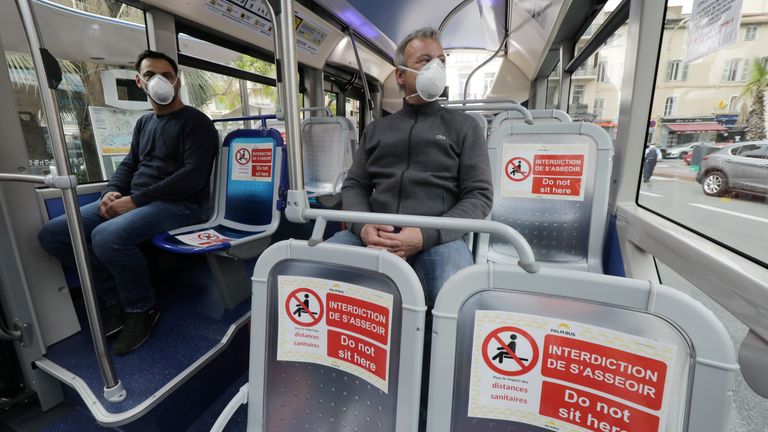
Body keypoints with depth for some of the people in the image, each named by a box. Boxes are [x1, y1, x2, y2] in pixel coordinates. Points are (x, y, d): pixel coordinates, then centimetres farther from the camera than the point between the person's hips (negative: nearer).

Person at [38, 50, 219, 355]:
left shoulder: (195, 122, -5)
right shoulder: (143, 123, 21)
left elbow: (193, 176, -17)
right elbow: (129, 165, 23)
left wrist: (136, 199, -18)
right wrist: (112, 192, 0)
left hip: (179, 205, -8)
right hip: (133, 202, 8)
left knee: (107, 237, -33)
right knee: (53, 233, -4)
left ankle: (142, 310, -8)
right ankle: (115, 302, 3)